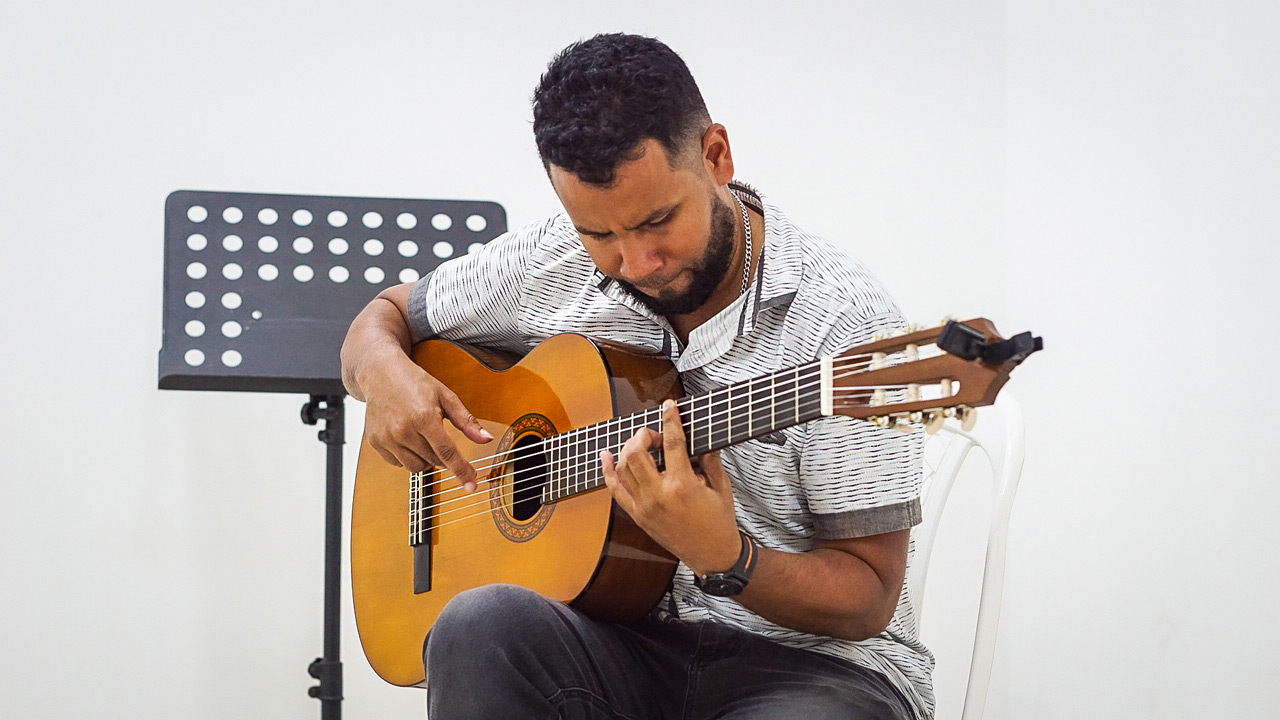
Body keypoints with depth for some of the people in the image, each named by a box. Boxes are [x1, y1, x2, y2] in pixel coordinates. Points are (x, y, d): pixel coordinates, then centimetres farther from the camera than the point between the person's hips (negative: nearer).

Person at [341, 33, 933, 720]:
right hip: (624, 634, 3)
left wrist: (724, 558, -30)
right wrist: (384, 374, -6)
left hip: (813, 656, -3)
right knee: (481, 626, -31)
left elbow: (869, 600, -11)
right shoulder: (550, 265, 2)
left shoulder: (842, 321, -14)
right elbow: (386, 315, 19)